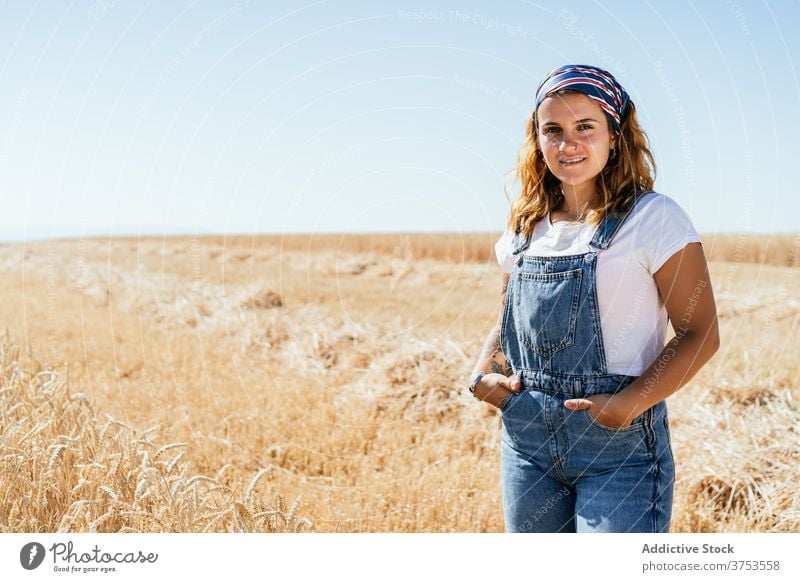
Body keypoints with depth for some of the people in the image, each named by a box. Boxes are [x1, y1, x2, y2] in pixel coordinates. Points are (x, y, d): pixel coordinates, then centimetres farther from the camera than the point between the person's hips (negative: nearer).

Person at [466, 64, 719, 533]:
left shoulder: (654, 218, -8)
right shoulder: (526, 227, 9)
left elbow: (700, 334, -10)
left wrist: (630, 403, -21)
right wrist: (484, 373, 1)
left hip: (619, 441, -5)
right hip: (526, 435, 6)